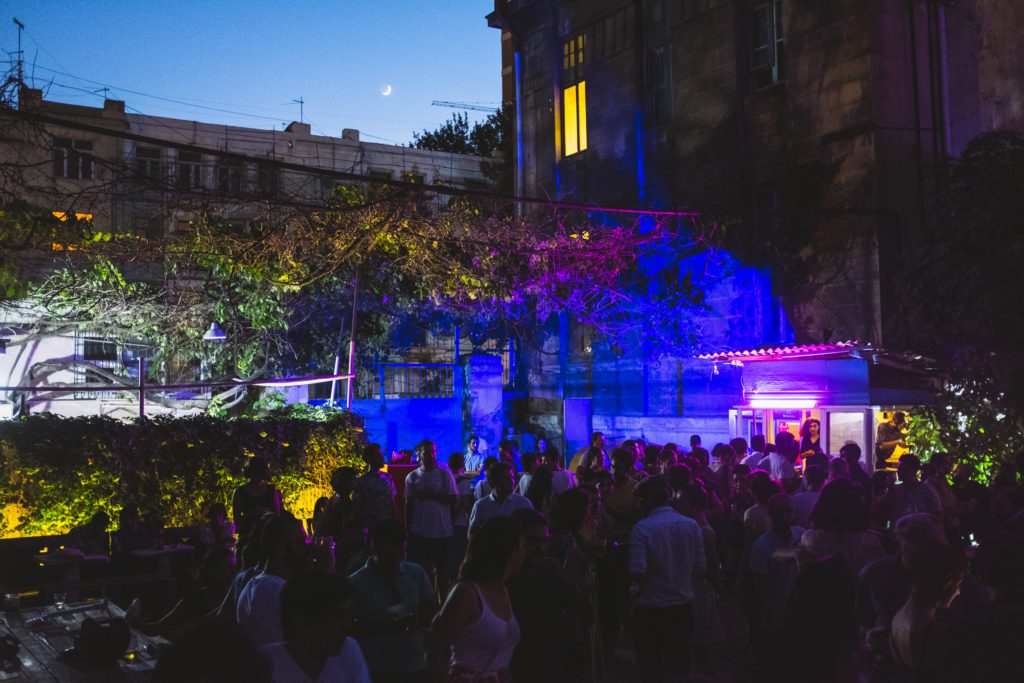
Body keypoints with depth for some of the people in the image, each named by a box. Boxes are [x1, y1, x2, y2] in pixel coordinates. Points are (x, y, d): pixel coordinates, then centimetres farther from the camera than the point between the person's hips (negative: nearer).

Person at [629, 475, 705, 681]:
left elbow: (637, 572, -22)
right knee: (680, 664, 18)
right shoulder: (691, 525, -2)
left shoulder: (642, 528, -16)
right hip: (683, 606, 4)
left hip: (651, 609, -4)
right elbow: (700, 567, 1)